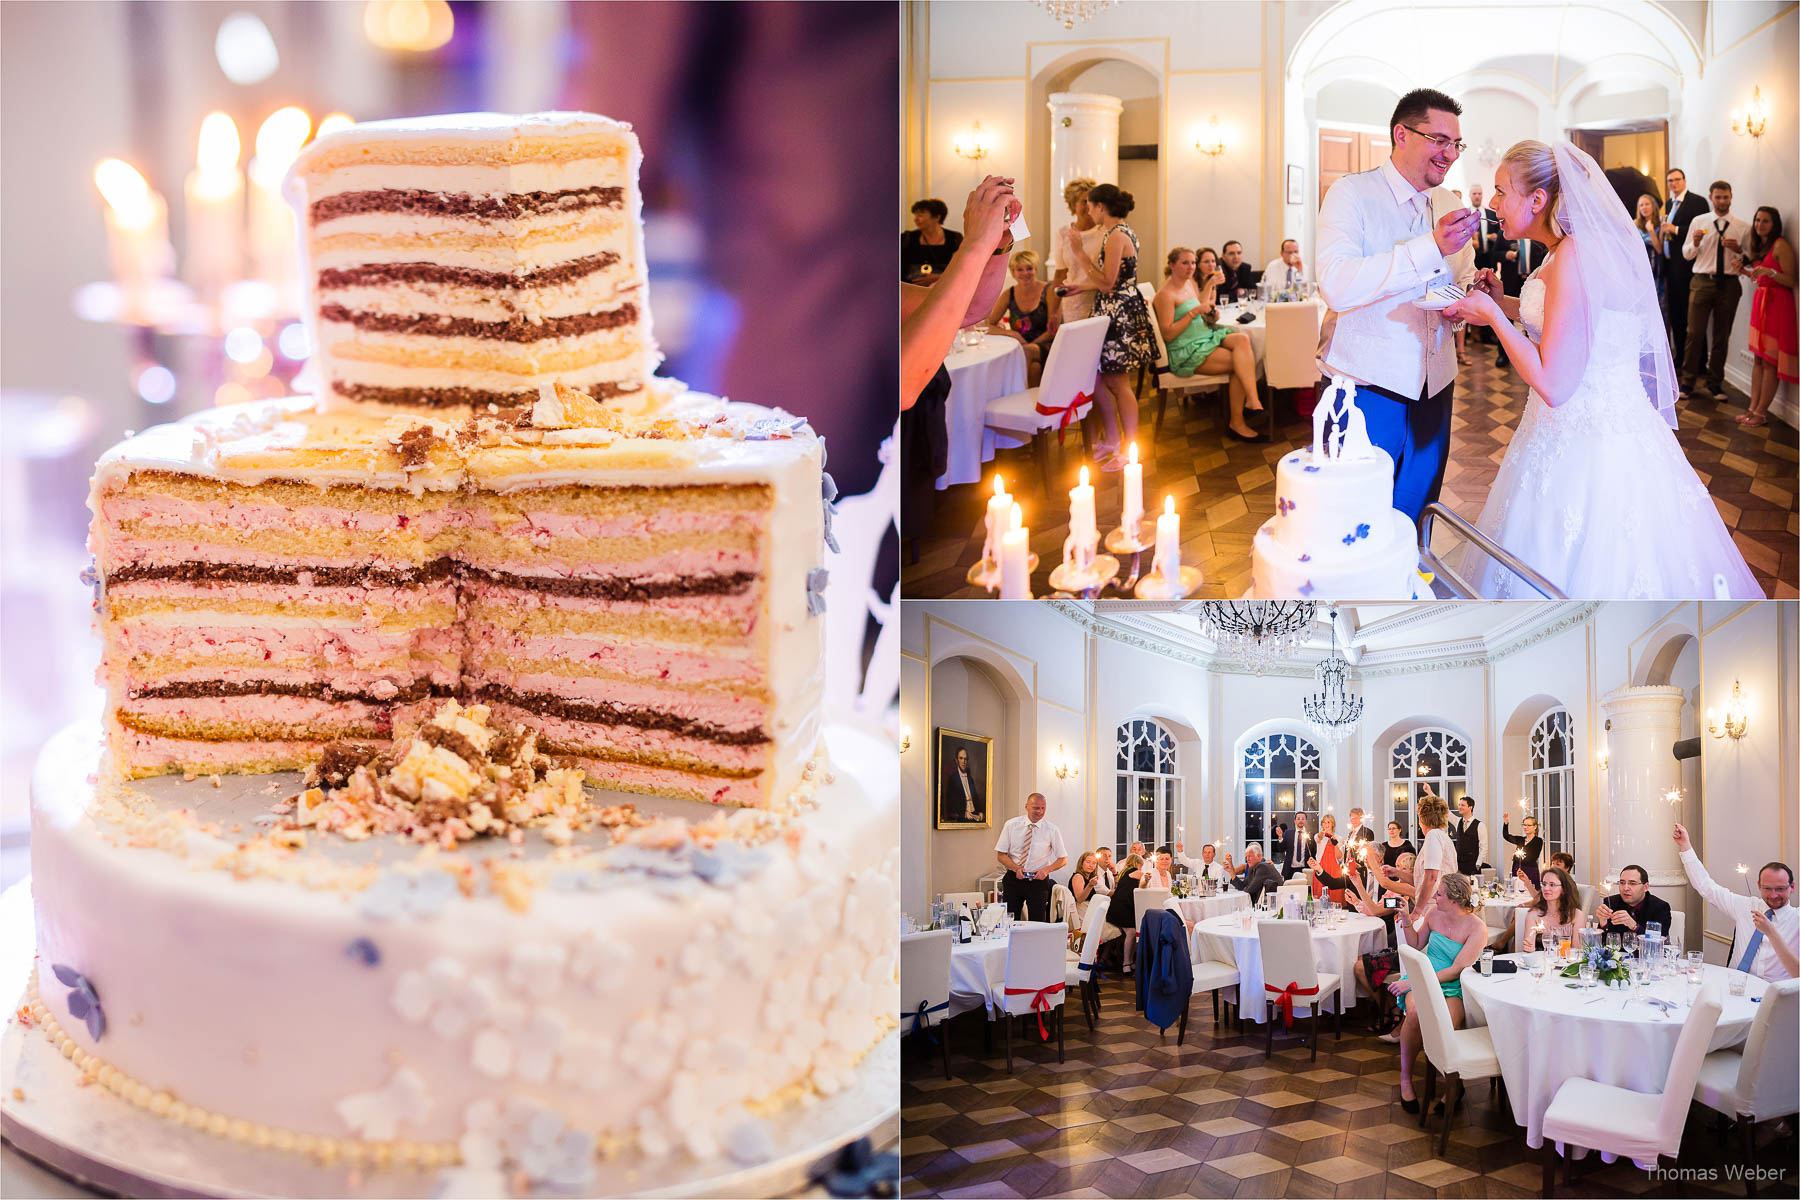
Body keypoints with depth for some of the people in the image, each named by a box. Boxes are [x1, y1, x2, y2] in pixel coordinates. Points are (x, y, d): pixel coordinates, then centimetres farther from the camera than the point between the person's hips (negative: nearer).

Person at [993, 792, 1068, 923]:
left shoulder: (1052, 830, -2)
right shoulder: (1011, 825, -1)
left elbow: (1063, 859, 4)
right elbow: (1001, 855, 1)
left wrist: (1047, 869, -15)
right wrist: (1016, 868, -16)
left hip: (1038, 881, -1)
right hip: (1013, 879, 1)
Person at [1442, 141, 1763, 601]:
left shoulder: (1575, 256, -21)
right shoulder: (1581, 246, 8)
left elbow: (1553, 383, -24)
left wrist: (1492, 315, -15)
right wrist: (1504, 304, 13)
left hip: (1588, 450, -9)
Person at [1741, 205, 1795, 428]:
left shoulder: (1781, 246, -12)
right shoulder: (1760, 246, 15)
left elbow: (1790, 281, -15)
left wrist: (1770, 272, -29)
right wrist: (1747, 271, 12)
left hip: (1777, 303, -9)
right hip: (1760, 301, 9)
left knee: (1769, 361, -6)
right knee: (1758, 359, 8)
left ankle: (1761, 412, -3)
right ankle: (1753, 408, 10)